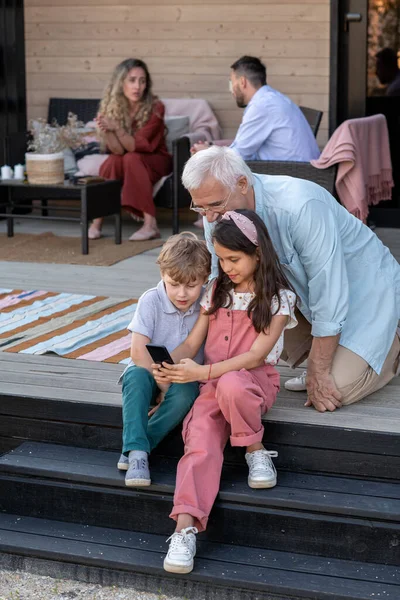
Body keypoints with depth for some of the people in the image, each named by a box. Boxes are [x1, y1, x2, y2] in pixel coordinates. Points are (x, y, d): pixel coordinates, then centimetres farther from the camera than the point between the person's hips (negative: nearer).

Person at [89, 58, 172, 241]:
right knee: (112, 161, -29)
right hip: (126, 164, 2)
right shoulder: (110, 106, -14)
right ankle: (97, 221, -22)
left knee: (131, 159, -31)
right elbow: (117, 150, -19)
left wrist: (117, 128, -42)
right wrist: (105, 131, -39)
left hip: (155, 160, -2)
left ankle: (150, 224, -34)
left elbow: (137, 146, -26)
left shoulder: (155, 108, -22)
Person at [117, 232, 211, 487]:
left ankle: (135, 451, -26)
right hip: (150, 371, 0)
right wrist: (162, 383, -20)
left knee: (184, 393, -33)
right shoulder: (151, 300, -13)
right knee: (136, 377, -34)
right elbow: (139, 351, -17)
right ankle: (137, 450, -39)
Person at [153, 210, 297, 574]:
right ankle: (186, 527, -38)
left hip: (256, 379, -4)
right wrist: (171, 367, -12)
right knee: (201, 440, -24)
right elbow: (193, 341, 11)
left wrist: (204, 372, -22)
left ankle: (255, 451, -15)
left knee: (231, 384, -40)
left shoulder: (278, 297, -2)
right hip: (212, 383, 4)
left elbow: (257, 354, -11)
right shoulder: (217, 291, 15)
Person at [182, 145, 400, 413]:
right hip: (299, 288, 7)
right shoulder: (217, 212, -15)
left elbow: (328, 291, -32)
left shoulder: (301, 207, -37)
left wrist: (318, 373, -26)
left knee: (338, 388, -20)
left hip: (365, 283, -7)